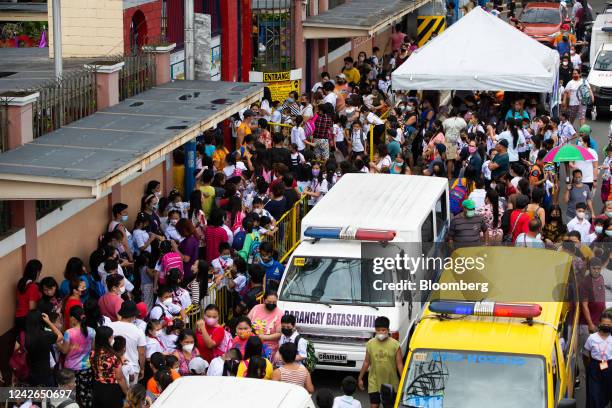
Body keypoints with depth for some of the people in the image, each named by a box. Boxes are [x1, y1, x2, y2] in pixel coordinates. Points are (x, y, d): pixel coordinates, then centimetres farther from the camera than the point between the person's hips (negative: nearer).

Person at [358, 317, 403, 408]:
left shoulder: (395, 344, -8)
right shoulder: (370, 344, -2)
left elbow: (399, 364, -6)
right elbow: (366, 362, 7)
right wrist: (360, 378, 10)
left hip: (391, 383, -1)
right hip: (374, 383, 1)